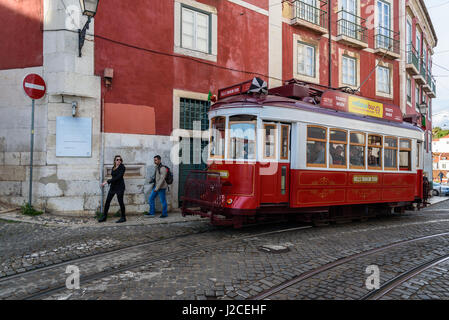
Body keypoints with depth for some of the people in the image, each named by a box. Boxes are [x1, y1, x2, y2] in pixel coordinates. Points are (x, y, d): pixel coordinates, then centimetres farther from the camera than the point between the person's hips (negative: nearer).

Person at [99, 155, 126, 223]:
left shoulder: (122, 167, -11)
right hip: (113, 186, 7)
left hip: (119, 187, -7)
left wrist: (108, 181, -21)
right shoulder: (113, 168, 10)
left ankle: (123, 217, 11)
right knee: (107, 201, 7)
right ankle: (104, 216, 18)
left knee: (120, 202, -1)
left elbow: (118, 177, -20)